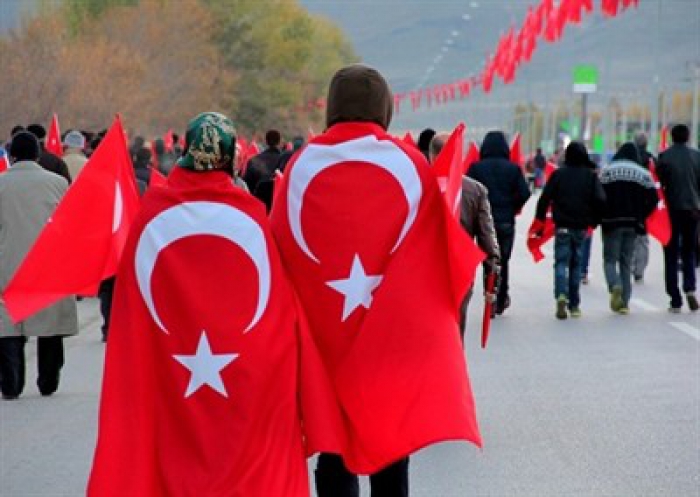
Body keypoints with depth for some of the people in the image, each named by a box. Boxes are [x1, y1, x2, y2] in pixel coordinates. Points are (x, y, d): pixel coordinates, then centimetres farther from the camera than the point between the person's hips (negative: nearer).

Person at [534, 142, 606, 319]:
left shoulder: (558, 174, -2)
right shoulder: (591, 175, 1)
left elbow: (545, 198, -4)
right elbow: (600, 200, -6)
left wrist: (540, 220, 6)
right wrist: (595, 221, 7)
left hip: (562, 226, -1)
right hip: (581, 226, 2)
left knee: (561, 262, -1)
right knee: (576, 264, 11)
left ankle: (561, 295, -26)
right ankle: (574, 305, 13)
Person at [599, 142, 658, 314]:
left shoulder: (607, 171, 0)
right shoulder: (643, 174, 6)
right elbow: (653, 199, 1)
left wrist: (600, 216, 5)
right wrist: (640, 216, 11)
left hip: (611, 222, -2)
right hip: (633, 224, 2)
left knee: (610, 259, 5)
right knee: (626, 262, 10)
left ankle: (615, 286, -25)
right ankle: (624, 302, 5)